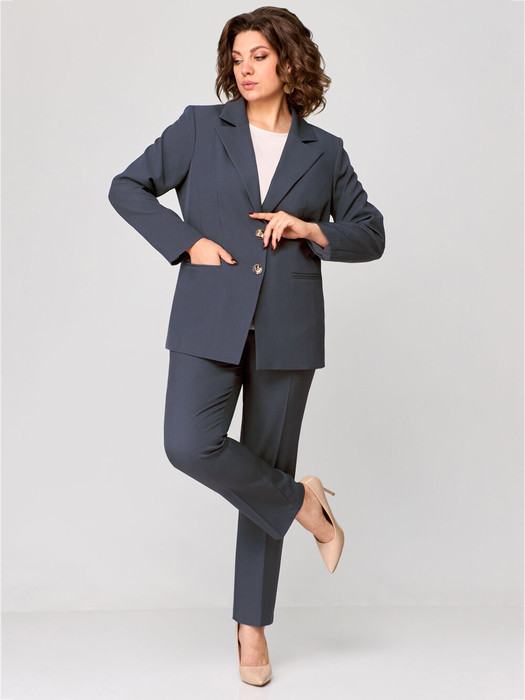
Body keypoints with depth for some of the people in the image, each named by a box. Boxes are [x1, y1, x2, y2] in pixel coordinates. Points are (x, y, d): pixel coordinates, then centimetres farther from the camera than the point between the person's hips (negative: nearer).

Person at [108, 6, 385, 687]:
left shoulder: (324, 151, 9)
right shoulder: (201, 127, 7)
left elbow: (371, 235, 13)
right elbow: (127, 187, 8)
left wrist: (311, 230, -6)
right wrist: (187, 242, -5)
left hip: (287, 328, 0)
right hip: (210, 317, 0)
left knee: (269, 465, 4)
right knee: (190, 444, -21)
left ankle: (252, 626, 20)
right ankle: (301, 503, 7)